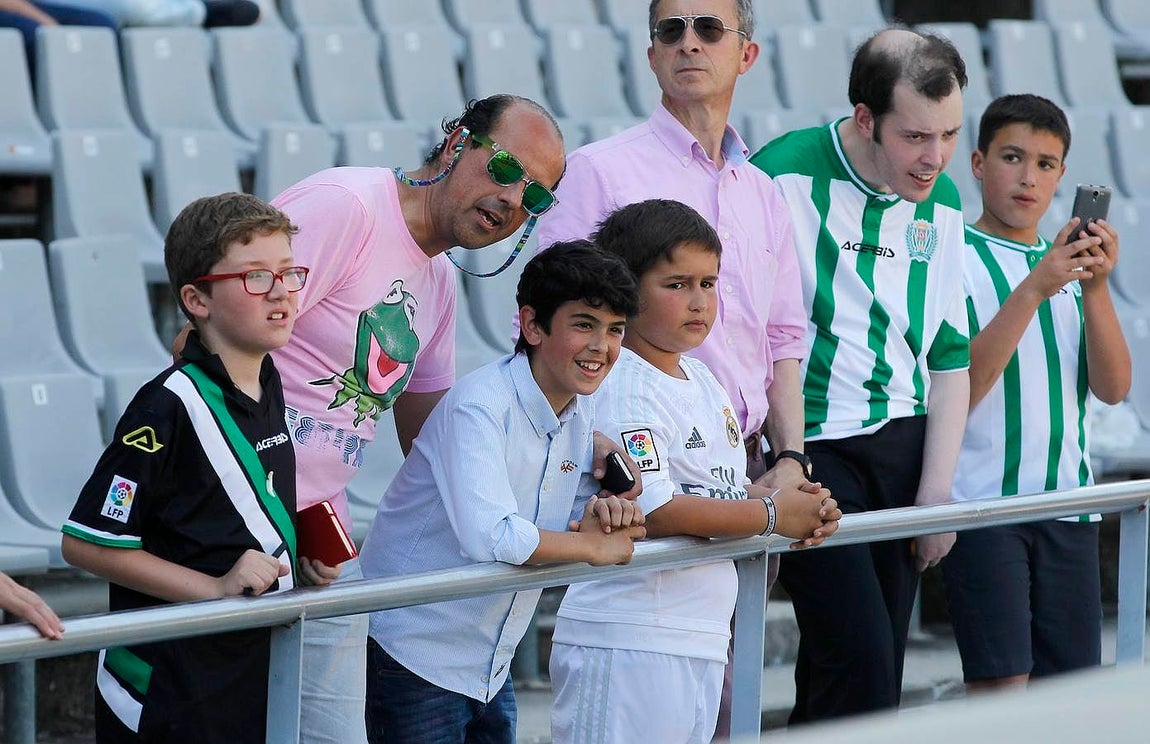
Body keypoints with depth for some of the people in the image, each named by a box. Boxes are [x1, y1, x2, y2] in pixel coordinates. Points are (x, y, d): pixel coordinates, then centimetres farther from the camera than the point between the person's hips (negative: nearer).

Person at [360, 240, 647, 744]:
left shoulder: (581, 415, 6)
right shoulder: (479, 405, -20)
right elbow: (489, 536, -33)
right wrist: (593, 546, -19)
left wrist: (603, 513, -8)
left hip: (490, 666, 8)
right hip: (415, 655, -8)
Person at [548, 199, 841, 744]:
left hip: (702, 642, 9)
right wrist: (771, 514, -12)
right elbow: (655, 511, -21)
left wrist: (800, 508, -1)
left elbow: (727, 487, 21)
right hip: (626, 642, -9)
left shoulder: (703, 382, 16)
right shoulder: (622, 390, -13)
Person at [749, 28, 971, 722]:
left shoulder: (941, 201, 10)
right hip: (812, 450, -6)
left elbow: (950, 353, 14)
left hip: (905, 447, 6)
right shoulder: (789, 177, -11)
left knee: (874, 672, 6)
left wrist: (937, 488, 6)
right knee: (860, 671, -15)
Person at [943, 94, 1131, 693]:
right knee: (1002, 686, -14)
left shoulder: (1070, 264, 15)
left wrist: (1096, 289, -11)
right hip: (982, 502, -6)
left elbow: (1113, 388, 4)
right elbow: (955, 390, -13)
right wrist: (1033, 290, -19)